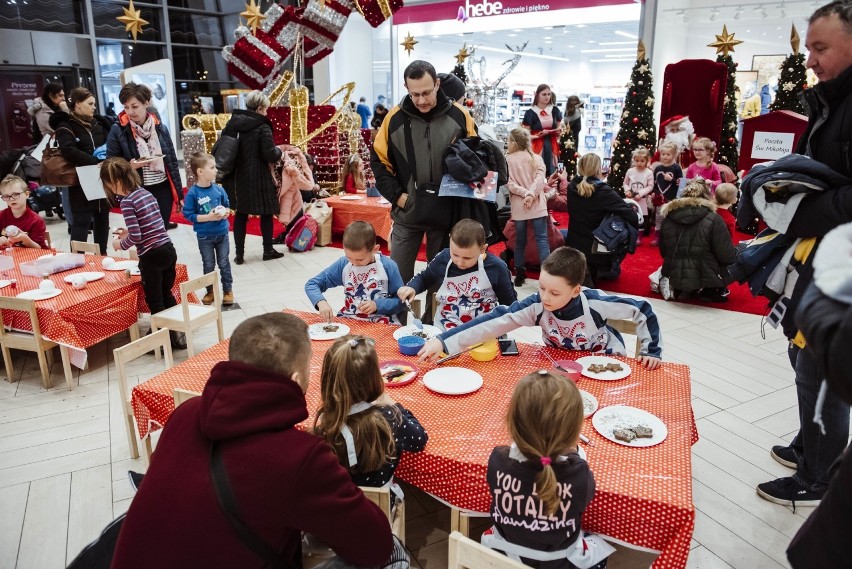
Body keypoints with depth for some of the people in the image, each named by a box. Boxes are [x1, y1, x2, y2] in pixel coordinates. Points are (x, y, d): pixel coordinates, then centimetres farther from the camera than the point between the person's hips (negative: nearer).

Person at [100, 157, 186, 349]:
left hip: (151, 256, -7)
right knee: (166, 295, 20)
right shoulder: (146, 192, 9)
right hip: (169, 249, 7)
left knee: (155, 301, 8)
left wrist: (121, 244, 2)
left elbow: (136, 236, -16)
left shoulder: (127, 202, -13)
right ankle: (178, 333, 24)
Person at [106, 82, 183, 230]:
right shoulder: (118, 131, -5)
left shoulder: (160, 128, 3)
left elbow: (172, 162, 8)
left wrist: (179, 194, 8)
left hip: (163, 190, 2)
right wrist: (129, 166, -20)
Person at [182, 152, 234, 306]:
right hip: (204, 236, -3)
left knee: (224, 263, 12)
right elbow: (188, 215, -15)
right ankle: (210, 291, 27)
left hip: (222, 233, 3)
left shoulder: (218, 189, -4)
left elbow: (227, 206, 9)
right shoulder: (192, 193, -16)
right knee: (208, 265, 12)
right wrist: (208, 217, -22)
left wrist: (225, 212, -13)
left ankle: (228, 290, 25)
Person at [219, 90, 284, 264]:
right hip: (259, 178, -5)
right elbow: (270, 155, -18)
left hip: (238, 176, 5)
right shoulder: (262, 127, -14)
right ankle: (268, 251, 19)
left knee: (240, 214, 11)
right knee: (266, 213, 10)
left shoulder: (233, 123, 3)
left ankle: (239, 254, 12)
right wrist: (279, 151, 3)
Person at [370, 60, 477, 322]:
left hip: (446, 213, 0)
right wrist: (396, 195, -6)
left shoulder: (459, 117, -4)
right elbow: (379, 161, 3)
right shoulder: (395, 118, -4)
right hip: (407, 213, 0)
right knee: (398, 276, 8)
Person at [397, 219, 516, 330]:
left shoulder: (496, 267, -11)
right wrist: (412, 287, -2)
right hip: (443, 332, 1)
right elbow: (423, 278, 17)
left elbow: (509, 304, 4)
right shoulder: (443, 259, -4)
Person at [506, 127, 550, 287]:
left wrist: (524, 193, -14)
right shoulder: (536, 158, 5)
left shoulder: (507, 160, 0)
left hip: (518, 206, 0)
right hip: (537, 205, 0)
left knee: (520, 240, 8)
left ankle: (519, 275, 15)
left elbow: (509, 183, -11)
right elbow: (540, 179, -11)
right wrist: (531, 194, -20)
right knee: (542, 238, -2)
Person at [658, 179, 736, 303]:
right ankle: (710, 291, 9)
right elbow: (727, 256, -10)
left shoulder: (668, 216, 2)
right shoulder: (712, 219, -12)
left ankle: (679, 289, 13)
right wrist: (737, 253, 12)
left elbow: (663, 252, 11)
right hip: (704, 278, -5)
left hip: (674, 277, 5)